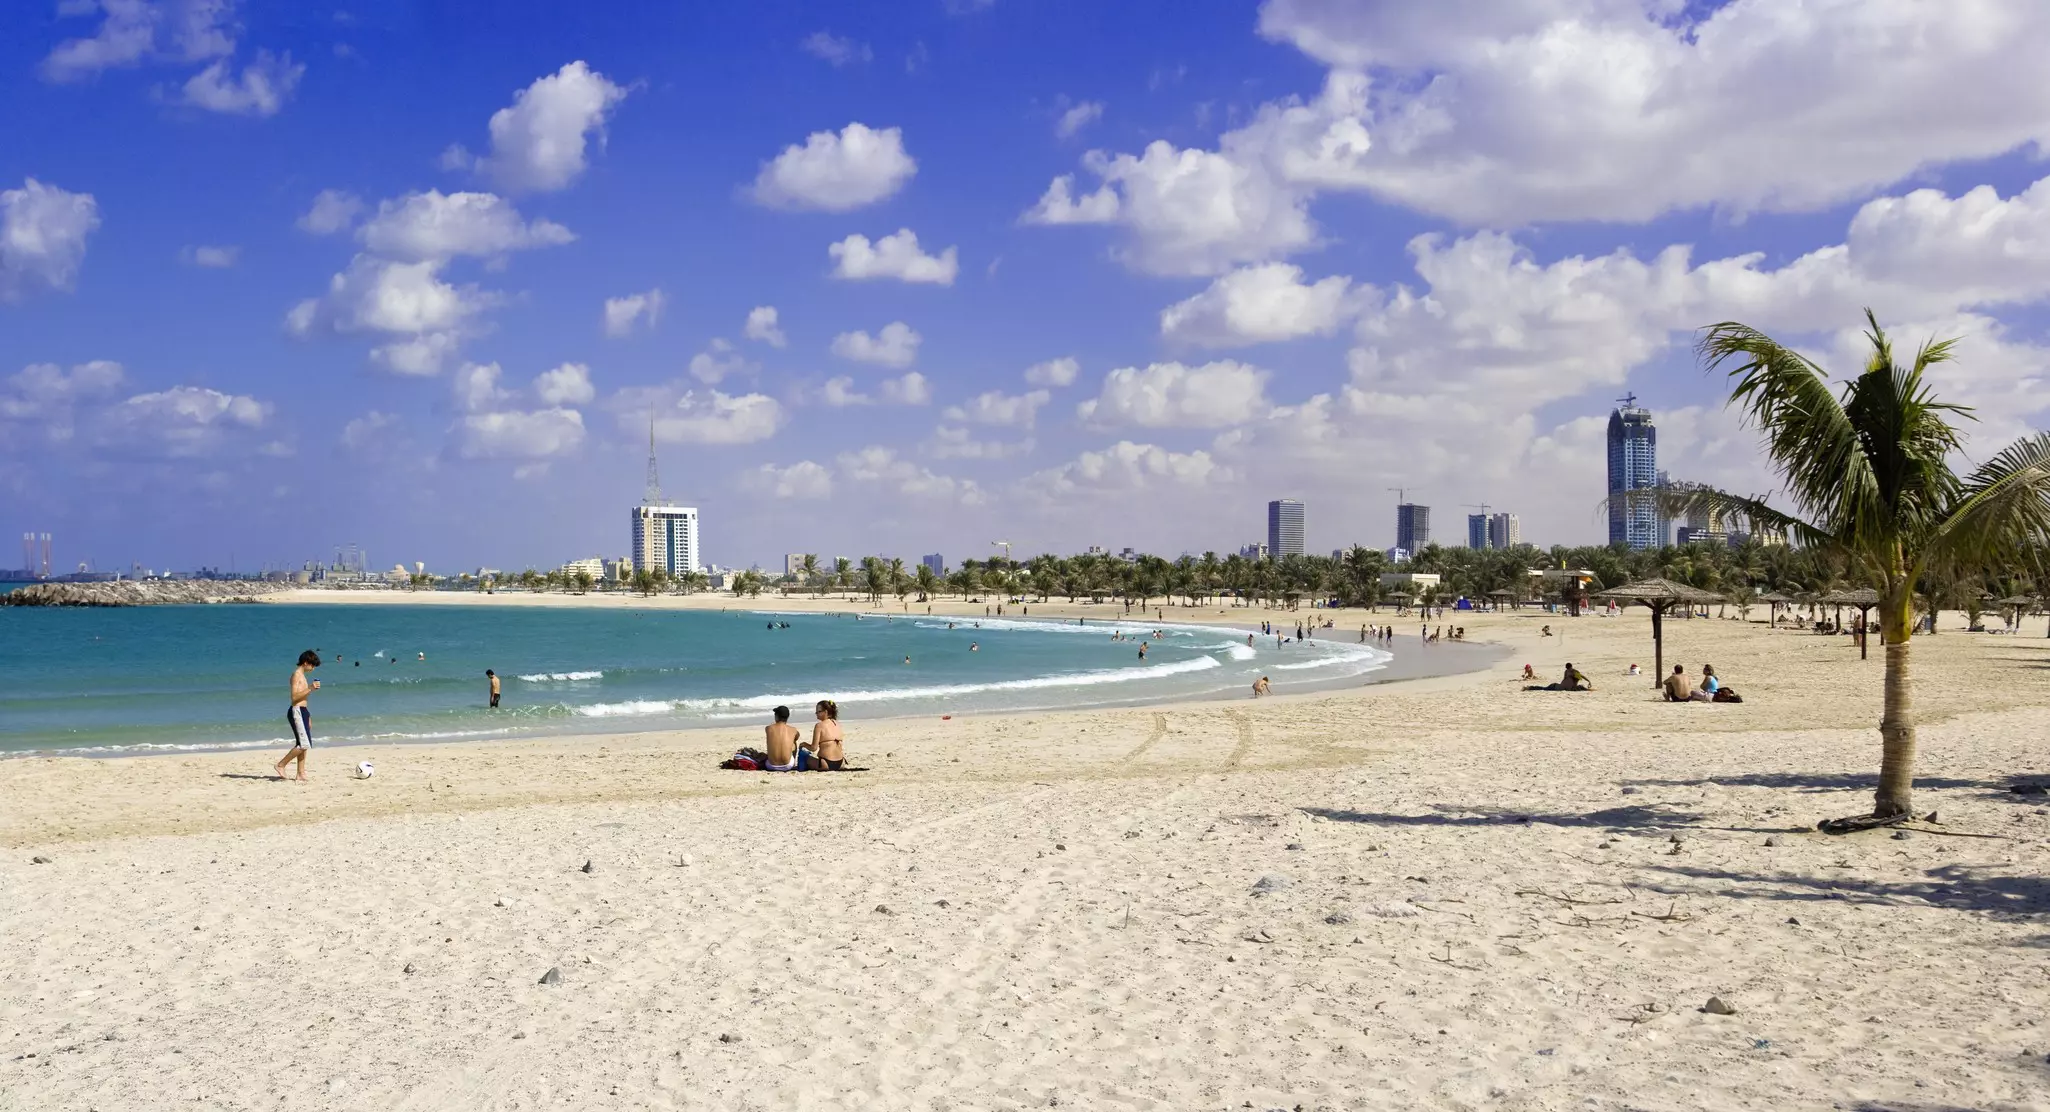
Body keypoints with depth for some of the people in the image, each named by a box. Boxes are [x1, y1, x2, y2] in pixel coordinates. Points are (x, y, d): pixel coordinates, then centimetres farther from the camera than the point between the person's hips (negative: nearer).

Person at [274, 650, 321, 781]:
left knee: (303, 745, 8)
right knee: (304, 744, -13)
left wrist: (308, 716, 23)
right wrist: (310, 688, -25)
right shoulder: (297, 675, -10)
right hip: (296, 711, -10)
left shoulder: (302, 676, 19)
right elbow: (294, 696, -19)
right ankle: (280, 765, -6)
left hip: (302, 711, 10)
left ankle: (301, 773, 10)